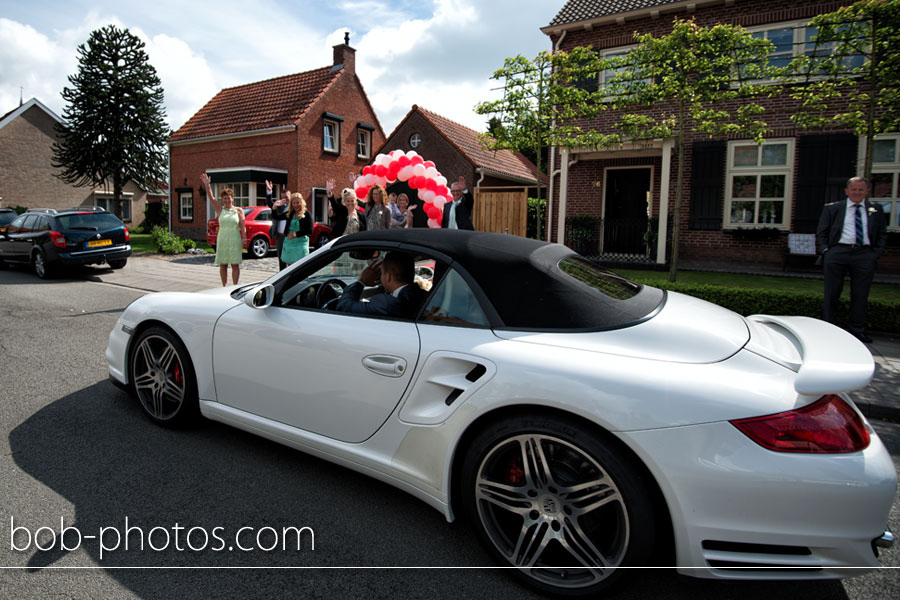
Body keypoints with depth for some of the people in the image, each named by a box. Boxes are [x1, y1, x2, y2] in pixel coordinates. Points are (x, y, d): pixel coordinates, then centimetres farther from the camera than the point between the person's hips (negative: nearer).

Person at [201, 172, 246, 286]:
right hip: (222, 239, 2)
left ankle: (235, 286, 7)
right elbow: (211, 197, -3)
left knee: (235, 265, 0)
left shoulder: (238, 210, 6)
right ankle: (224, 287, 12)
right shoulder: (220, 209, 9)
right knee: (222, 265, 4)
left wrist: (244, 239, -6)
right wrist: (207, 185, -15)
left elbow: (243, 227, 2)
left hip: (235, 240, -2)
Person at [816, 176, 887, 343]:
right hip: (837, 253, -1)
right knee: (831, 293, 1)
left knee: (860, 295, 4)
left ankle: (857, 330, 13)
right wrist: (825, 251, -2)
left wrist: (876, 253, 3)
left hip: (865, 254, 2)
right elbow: (821, 233, 9)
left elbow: (882, 233, 16)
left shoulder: (876, 209, 15)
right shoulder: (832, 208, 9)